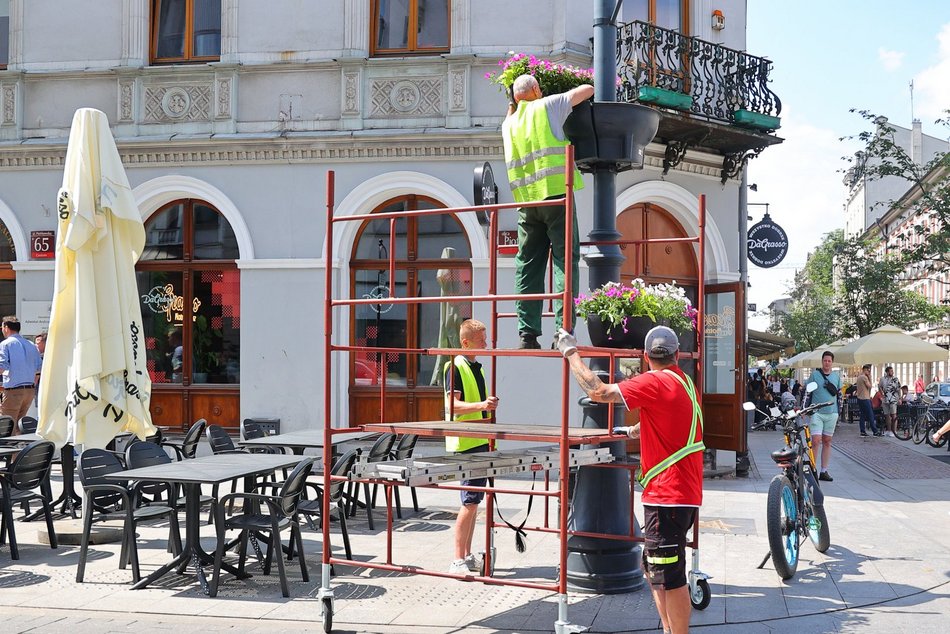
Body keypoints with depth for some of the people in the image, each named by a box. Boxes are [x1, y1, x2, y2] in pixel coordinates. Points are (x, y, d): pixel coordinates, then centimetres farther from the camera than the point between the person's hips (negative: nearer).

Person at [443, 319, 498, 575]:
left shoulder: (477, 367, 17)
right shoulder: (455, 366, -10)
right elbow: (452, 405, -20)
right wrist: (481, 405, -31)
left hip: (480, 441, 9)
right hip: (465, 443, -9)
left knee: (475, 500, 11)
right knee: (470, 501, -9)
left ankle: (467, 556, 19)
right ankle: (458, 561, -4)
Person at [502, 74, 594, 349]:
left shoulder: (508, 124, 18)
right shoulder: (547, 106, 5)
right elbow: (587, 89, 12)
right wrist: (588, 90, 31)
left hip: (526, 200, 5)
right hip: (556, 192, -5)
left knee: (528, 265, 5)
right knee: (565, 260, -6)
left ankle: (527, 333, 1)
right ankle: (562, 330, -16)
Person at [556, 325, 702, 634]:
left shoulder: (655, 381, -15)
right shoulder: (685, 382, 13)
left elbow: (598, 391, -19)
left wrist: (570, 352, -9)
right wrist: (632, 430, 47)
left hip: (667, 496, -10)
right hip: (683, 493, 10)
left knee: (669, 578, -4)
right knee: (654, 568, 19)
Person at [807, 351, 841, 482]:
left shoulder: (836, 376, 10)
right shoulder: (815, 374, 1)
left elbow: (839, 394, 17)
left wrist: (839, 410, 10)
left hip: (831, 413, 4)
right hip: (816, 412, -4)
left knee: (827, 442, 7)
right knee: (816, 440, -12)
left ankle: (824, 471, 12)